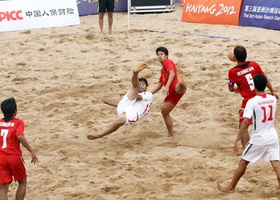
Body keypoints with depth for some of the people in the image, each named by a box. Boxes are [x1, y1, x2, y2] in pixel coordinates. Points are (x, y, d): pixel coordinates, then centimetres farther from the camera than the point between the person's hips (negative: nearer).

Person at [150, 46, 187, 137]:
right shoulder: (162, 70, 32)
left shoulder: (167, 62, 6)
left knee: (179, 87, -45)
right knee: (164, 112, 11)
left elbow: (172, 73, -14)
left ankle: (181, 83, -83)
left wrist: (167, 87, -27)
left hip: (176, 87, -10)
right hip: (171, 93, 10)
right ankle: (170, 135, 15)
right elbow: (159, 85, 36)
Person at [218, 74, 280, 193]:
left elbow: (245, 122, -24)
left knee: (243, 162, 13)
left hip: (258, 138, -4)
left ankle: (231, 187, 25)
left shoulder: (252, 102, -16)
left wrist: (237, 140, -24)